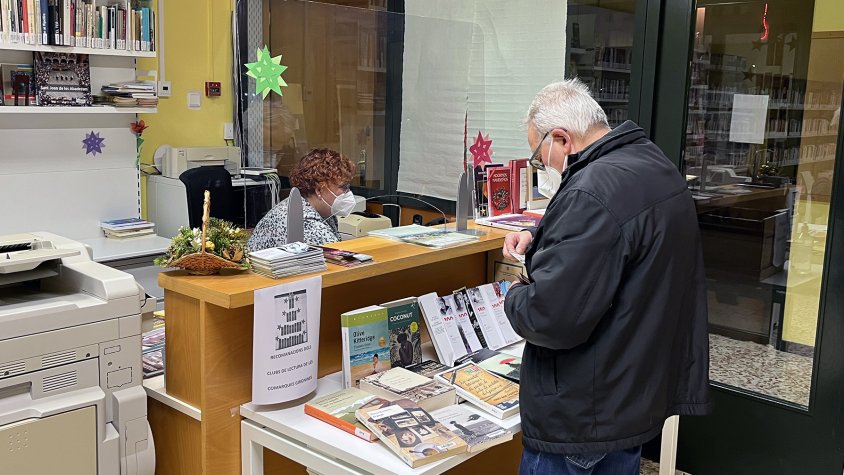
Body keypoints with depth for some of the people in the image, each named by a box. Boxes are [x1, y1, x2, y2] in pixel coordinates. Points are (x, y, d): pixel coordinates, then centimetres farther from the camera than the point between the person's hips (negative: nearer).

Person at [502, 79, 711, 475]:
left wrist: (515, 298, -10)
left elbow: (550, 317, -31)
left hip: (582, 416, -9)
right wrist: (539, 237, 9)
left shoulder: (593, 192, -28)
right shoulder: (653, 165, 5)